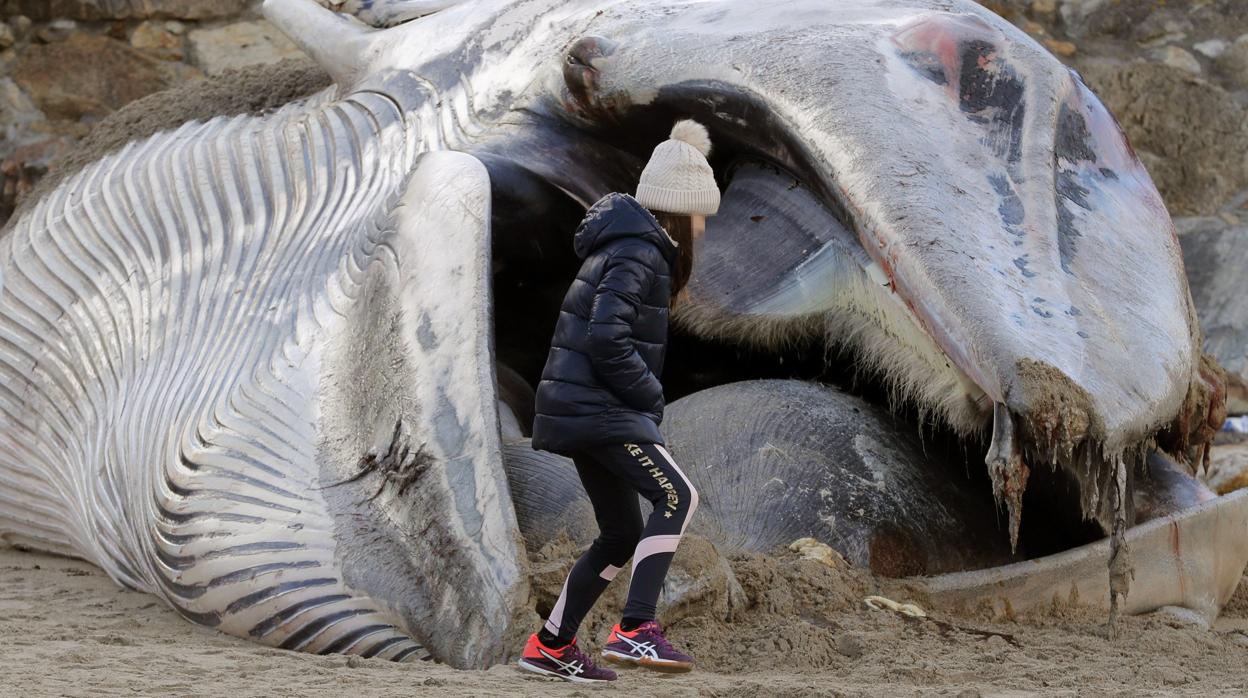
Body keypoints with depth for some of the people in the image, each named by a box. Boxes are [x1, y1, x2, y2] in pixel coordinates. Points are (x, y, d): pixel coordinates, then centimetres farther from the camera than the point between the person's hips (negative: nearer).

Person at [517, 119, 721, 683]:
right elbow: (606, 339, -25)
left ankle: (550, 646, 20)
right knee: (676, 496, -20)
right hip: (600, 409, -10)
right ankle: (634, 630, -27)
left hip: (586, 409, 10)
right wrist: (650, 395, -12)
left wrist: (643, 395, 13)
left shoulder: (633, 248, 19)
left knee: (623, 534, 14)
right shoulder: (637, 254, -14)